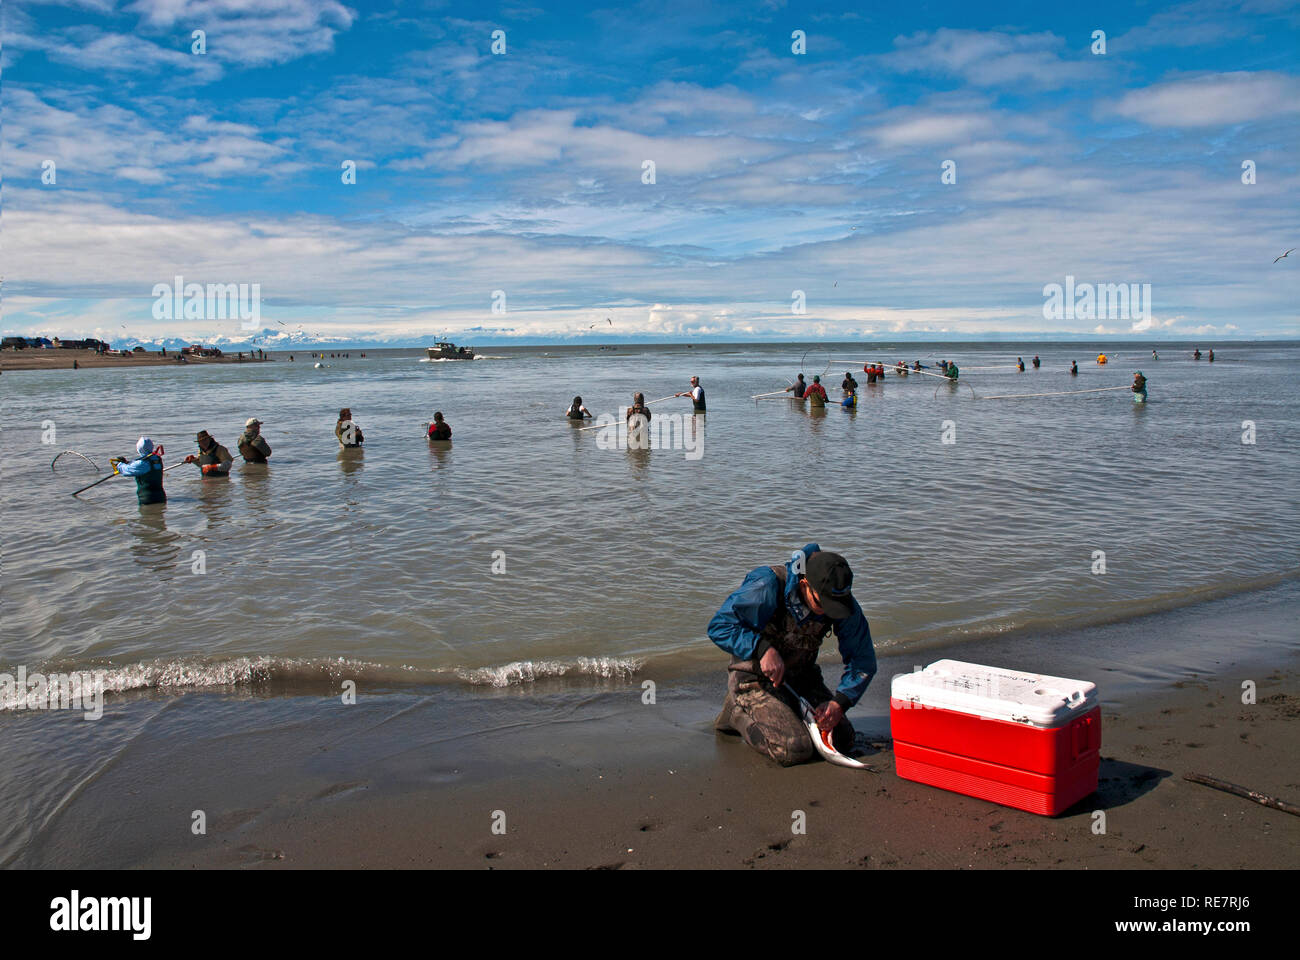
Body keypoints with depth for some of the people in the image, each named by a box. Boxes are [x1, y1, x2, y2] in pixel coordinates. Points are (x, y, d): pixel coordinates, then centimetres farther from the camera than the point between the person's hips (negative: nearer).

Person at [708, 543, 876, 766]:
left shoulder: (841, 601, -13)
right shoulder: (767, 586, -28)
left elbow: (863, 661, -5)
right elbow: (719, 626, -26)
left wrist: (840, 702, -19)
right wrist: (763, 649, -38)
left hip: (802, 678, 6)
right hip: (755, 679, -6)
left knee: (842, 740, -3)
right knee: (795, 750, -22)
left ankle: (781, 712, 18)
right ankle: (739, 714, 5)